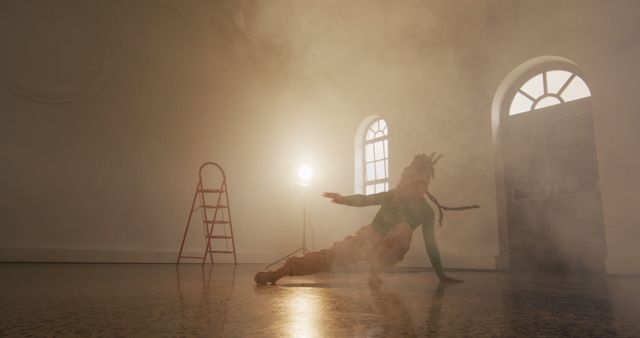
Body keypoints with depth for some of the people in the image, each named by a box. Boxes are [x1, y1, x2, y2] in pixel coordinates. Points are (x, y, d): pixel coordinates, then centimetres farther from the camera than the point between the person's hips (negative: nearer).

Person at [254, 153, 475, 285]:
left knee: (404, 227, -33)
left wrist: (441, 275, 0)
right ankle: (279, 272, -34)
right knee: (330, 255, -25)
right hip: (367, 239, 0)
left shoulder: (426, 211, -4)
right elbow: (365, 200, -11)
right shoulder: (392, 196, -5)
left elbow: (430, 243, 0)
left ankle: (375, 273, -21)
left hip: (389, 251, 1)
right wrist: (343, 199, -31)